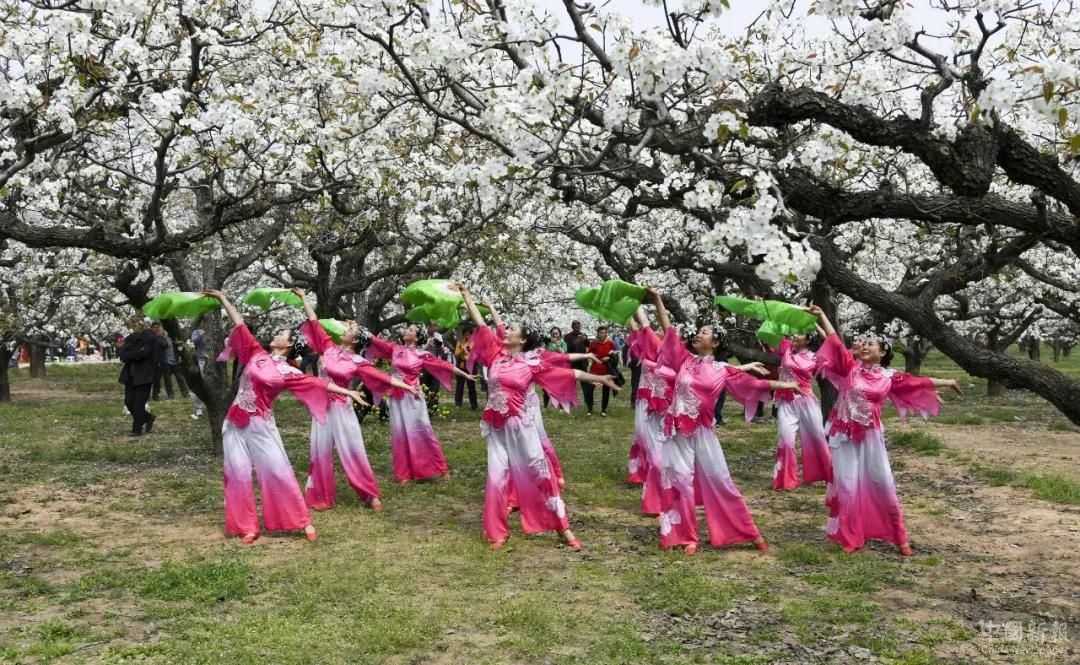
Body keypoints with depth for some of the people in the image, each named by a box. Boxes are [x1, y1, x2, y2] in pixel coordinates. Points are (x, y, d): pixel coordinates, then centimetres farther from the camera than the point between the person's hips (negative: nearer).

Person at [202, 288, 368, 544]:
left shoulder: (287, 372, -2)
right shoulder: (256, 354, 7)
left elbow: (318, 383, -7)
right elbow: (239, 325, 8)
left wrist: (347, 392, -15)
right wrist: (222, 298, 9)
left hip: (260, 425, -3)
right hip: (235, 423, 3)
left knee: (277, 471, -2)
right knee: (238, 474, 2)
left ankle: (302, 521, 9)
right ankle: (247, 527, 11)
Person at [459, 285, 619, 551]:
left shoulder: (532, 363, -3)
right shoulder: (496, 354, 4)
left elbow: (567, 373, 0)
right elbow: (480, 324, 7)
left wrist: (598, 378, -1)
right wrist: (466, 295, 8)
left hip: (519, 424, -3)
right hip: (496, 426, 3)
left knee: (538, 472, 1)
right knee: (497, 477, 4)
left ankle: (563, 527, 8)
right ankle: (498, 532, 17)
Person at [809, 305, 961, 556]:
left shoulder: (888, 376, 3)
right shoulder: (850, 367, -1)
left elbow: (917, 382, 14)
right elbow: (835, 342, -7)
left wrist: (945, 382, 21)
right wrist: (821, 315, -12)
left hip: (870, 436, 1)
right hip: (844, 434, -1)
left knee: (882, 485, 5)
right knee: (847, 485, 1)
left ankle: (899, 537, 18)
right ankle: (849, 537, 15)